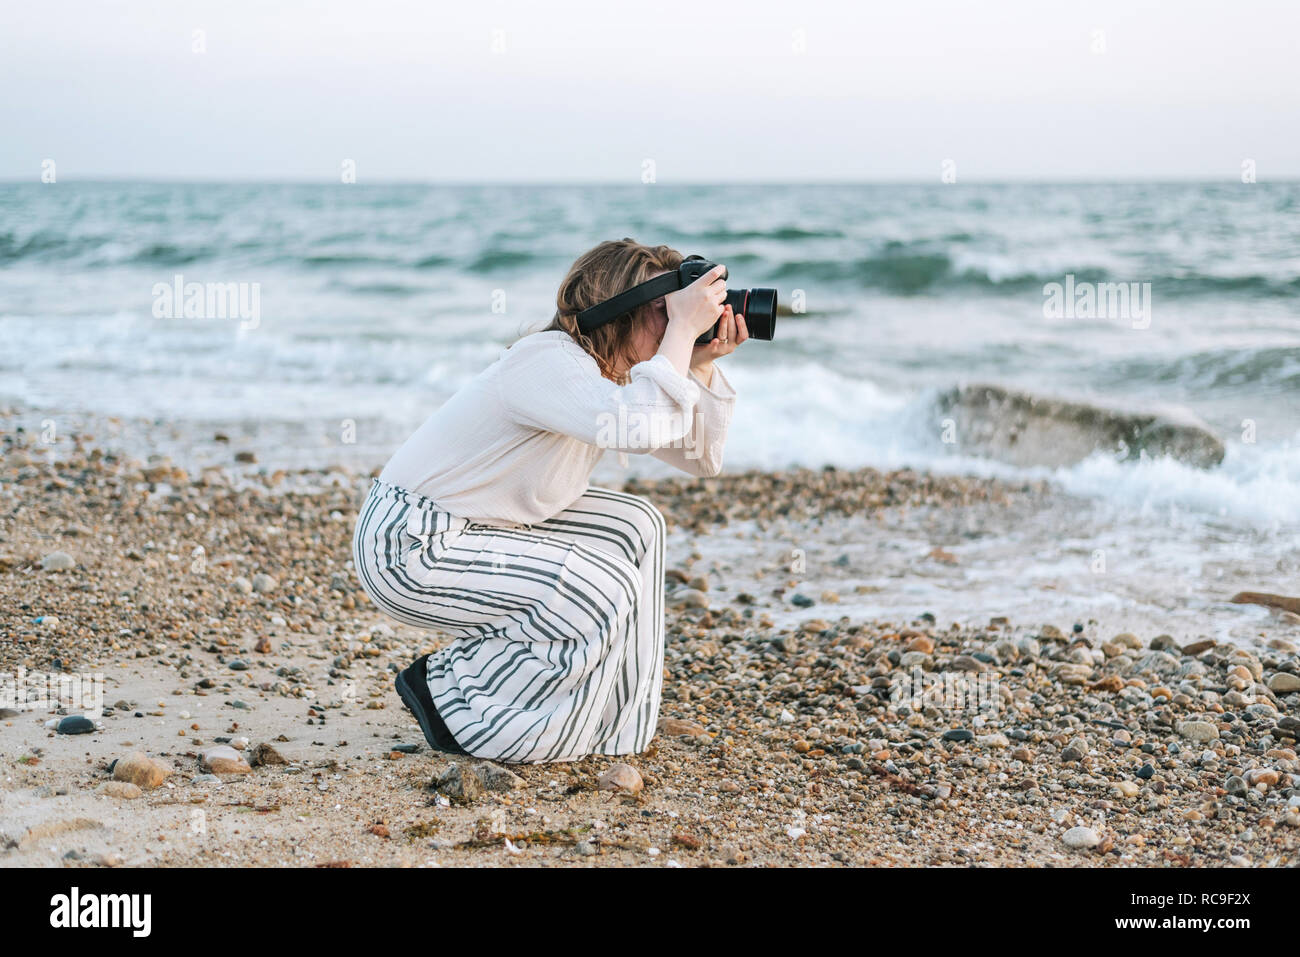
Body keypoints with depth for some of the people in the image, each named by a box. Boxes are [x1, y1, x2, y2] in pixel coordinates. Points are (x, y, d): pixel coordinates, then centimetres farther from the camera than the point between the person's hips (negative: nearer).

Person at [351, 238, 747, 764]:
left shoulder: (613, 373, 5)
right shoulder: (551, 363, -25)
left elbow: (701, 456, 5)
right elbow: (639, 427, -45)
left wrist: (703, 364, -7)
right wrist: (683, 330, -34)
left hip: (471, 525, 10)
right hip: (404, 545, -10)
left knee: (635, 527, 5)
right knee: (600, 593, -17)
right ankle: (447, 693, -1)